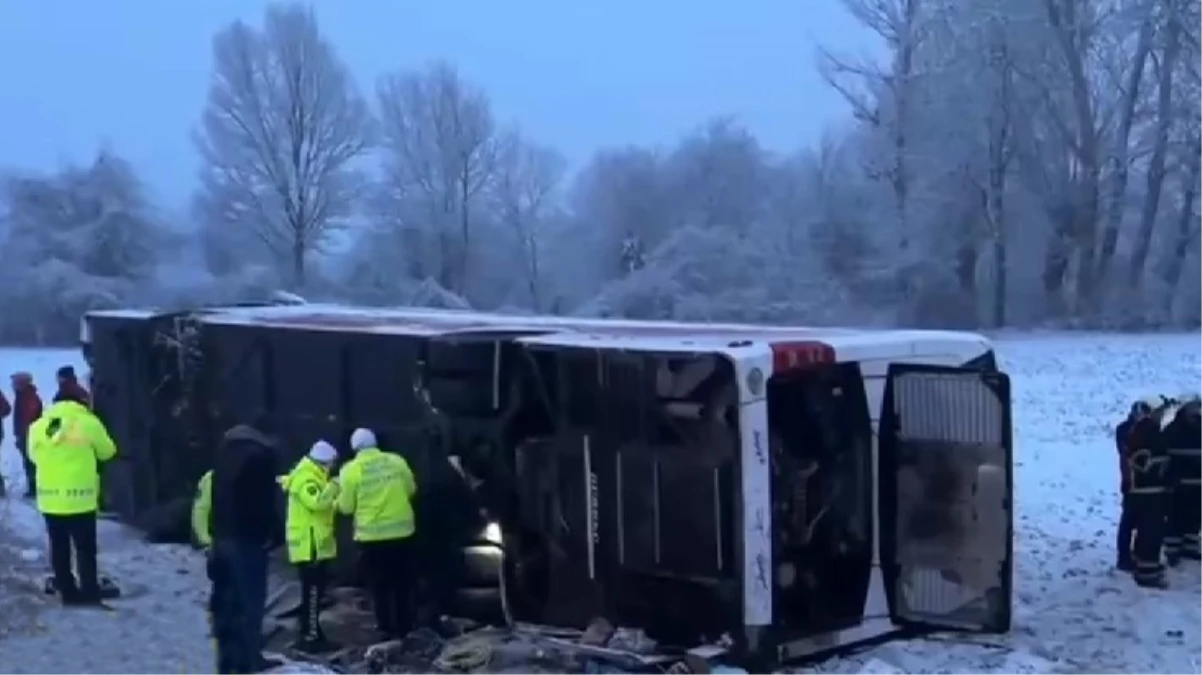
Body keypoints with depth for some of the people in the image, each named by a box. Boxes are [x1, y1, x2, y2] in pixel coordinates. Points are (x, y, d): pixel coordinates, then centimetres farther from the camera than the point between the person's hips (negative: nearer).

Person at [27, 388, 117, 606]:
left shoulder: (38, 426, 3)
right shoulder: (88, 422, -7)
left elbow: (34, 457, 17)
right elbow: (107, 452, 6)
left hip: (50, 498, 3)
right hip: (81, 498, -3)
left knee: (59, 548, 15)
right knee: (85, 548, 8)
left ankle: (67, 591, 21)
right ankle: (90, 593, 10)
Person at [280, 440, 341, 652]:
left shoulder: (312, 477, 18)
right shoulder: (306, 479, -17)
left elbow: (322, 506, 22)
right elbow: (317, 502, -31)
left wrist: (337, 502, 8)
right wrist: (333, 487, -21)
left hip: (315, 544, 11)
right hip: (309, 545, -11)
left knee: (315, 590, 16)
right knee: (312, 590, -10)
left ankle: (311, 633, 23)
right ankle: (309, 637, -9)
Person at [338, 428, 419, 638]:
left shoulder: (351, 470, -8)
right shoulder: (397, 461, 0)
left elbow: (346, 507, -5)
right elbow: (411, 490, 12)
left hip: (371, 535, -3)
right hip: (402, 531, 3)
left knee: (379, 586, 7)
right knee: (403, 584, 14)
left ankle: (387, 630, 8)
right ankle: (405, 628, 18)